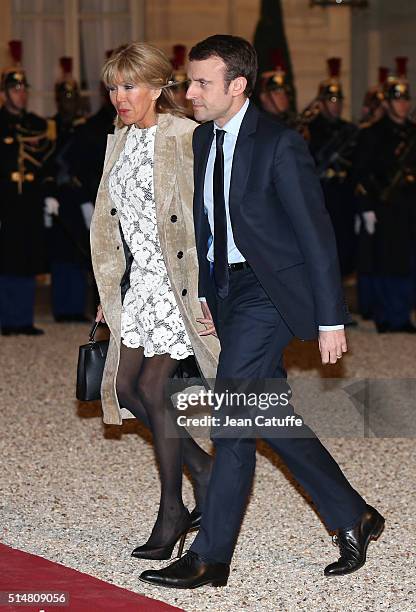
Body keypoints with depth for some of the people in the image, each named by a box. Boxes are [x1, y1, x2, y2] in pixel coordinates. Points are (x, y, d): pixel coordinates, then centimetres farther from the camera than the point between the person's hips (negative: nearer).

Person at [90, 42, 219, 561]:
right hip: (140, 279, 8)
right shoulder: (120, 142, 12)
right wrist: (110, 293, 17)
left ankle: (171, 512, 7)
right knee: (125, 386, 4)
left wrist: (209, 286, -17)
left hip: (180, 279, -8)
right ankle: (205, 471, 20)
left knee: (152, 388, -9)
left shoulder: (185, 139, -12)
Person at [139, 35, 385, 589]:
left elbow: (316, 233, -13)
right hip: (229, 293, 8)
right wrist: (203, 295, 12)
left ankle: (210, 558, -6)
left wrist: (330, 320, -14)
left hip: (270, 290, -8)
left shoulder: (279, 145, -14)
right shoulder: (203, 139, 9)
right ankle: (354, 519, 25)